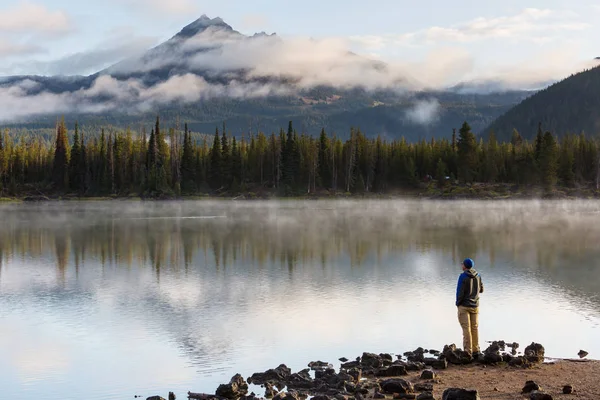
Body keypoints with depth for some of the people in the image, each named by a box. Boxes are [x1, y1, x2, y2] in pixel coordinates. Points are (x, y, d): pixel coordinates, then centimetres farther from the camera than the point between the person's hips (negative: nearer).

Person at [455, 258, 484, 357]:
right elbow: (481, 290, 13)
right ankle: (476, 350, 13)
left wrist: (457, 303, -1)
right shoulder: (478, 276, 2)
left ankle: (468, 352, -7)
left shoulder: (463, 276, -14)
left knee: (466, 329, -4)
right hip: (475, 305, 5)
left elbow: (460, 292, -15)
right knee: (475, 328, 11)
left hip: (464, 306, -5)